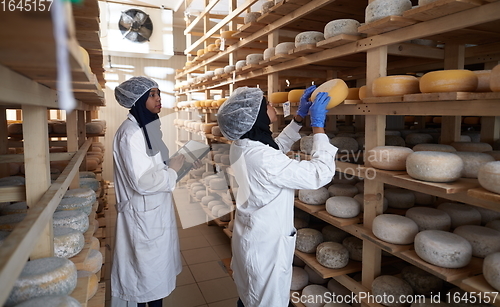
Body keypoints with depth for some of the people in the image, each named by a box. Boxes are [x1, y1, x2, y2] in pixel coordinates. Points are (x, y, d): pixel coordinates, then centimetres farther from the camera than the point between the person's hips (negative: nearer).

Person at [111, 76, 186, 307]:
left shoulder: (148, 127, 6)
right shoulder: (131, 134, -23)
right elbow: (143, 182, -27)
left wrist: (171, 166, 2)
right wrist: (172, 170, -15)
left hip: (157, 210, 9)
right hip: (143, 214, -9)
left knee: (157, 266, 23)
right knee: (146, 270, 10)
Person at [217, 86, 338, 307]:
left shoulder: (239, 146, -5)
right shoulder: (263, 159, -33)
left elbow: (279, 146, 14)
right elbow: (321, 173, -27)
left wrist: (300, 116, 10)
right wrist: (318, 125, -19)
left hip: (248, 237, 8)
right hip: (267, 245, -8)